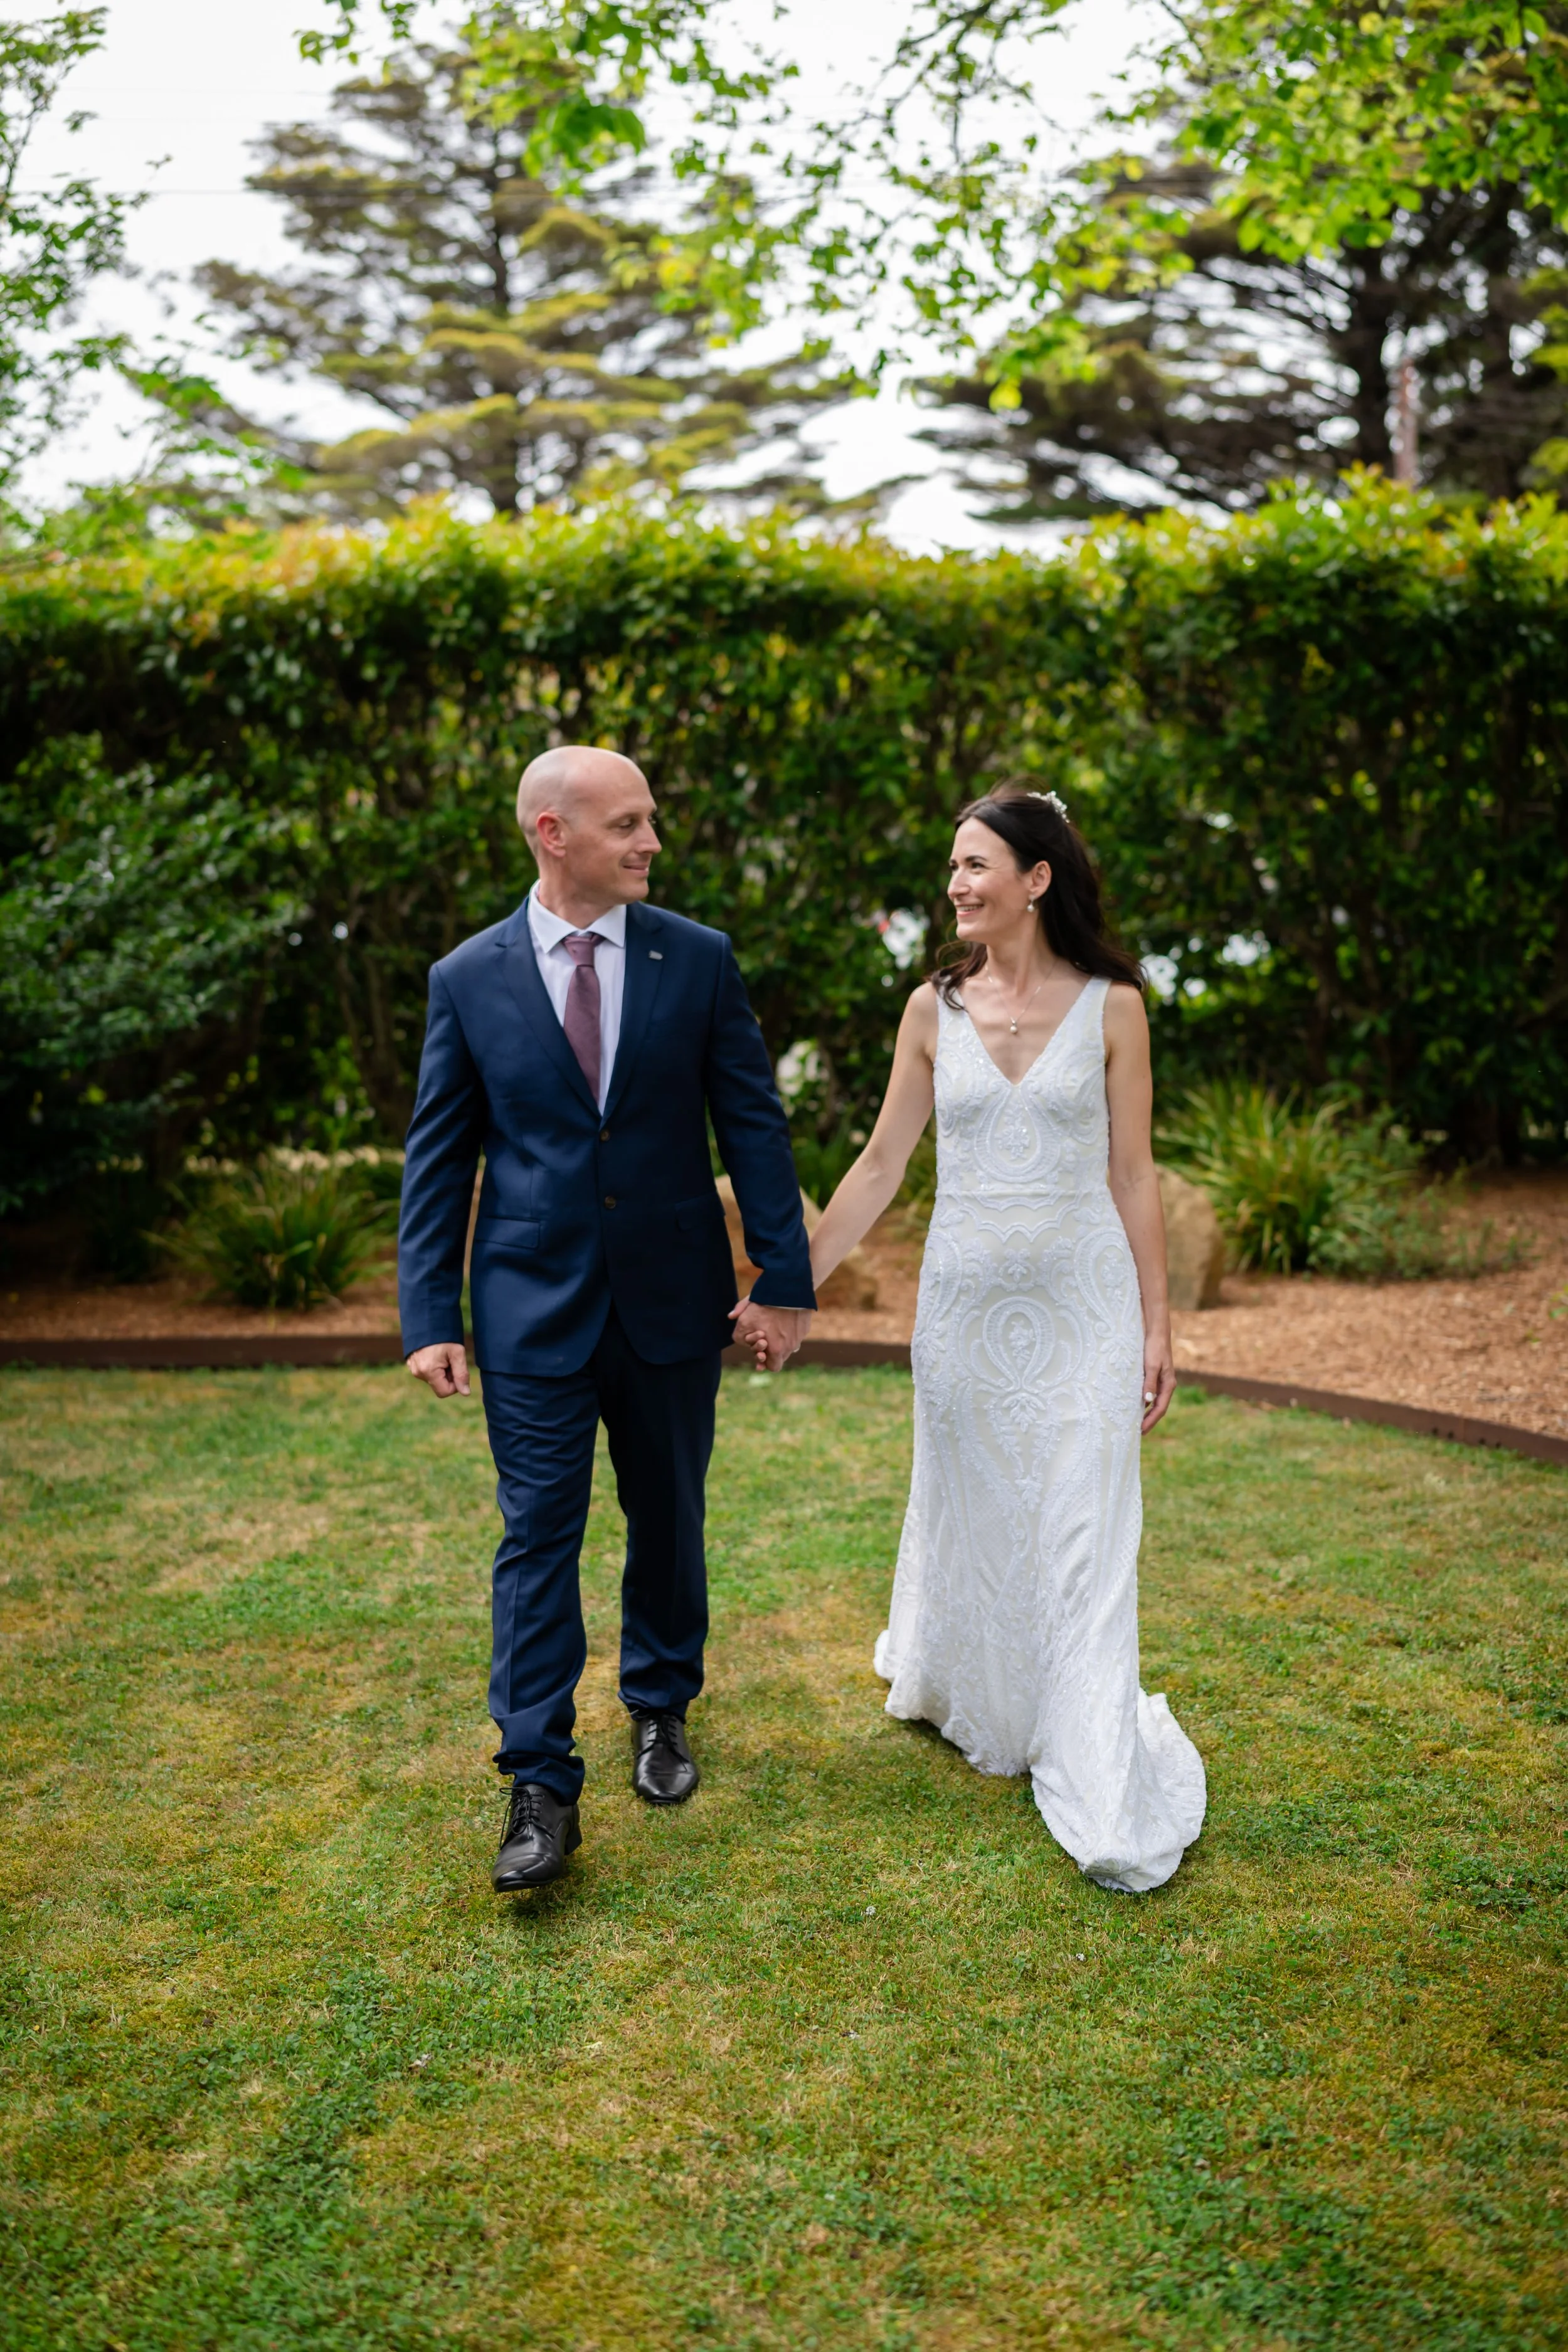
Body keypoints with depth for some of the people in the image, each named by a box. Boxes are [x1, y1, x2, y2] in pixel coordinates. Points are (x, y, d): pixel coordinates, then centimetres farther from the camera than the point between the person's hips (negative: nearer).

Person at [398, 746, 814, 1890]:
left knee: (669, 1519, 15)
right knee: (538, 1538, 0)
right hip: (534, 1310, -1)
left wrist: (785, 1280, -6)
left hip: (673, 1300, 1)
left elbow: (754, 1123, -1)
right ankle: (543, 1793, 10)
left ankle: (662, 1709, 38)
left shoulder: (698, 959, -2)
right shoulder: (469, 978, -3)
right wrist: (430, 1315, -4)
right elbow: (440, 1156, 0)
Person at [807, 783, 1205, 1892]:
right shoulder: (935, 1009, 2)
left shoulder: (1110, 1006, -3)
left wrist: (1157, 1323, -1)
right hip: (968, 1302, 2)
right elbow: (880, 1167, 5)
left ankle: (1106, 1806, 9)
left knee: (1084, 1540, -1)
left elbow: (1133, 1176, 0)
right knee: (969, 1514, 15)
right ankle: (962, 1692, 42)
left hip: (1083, 1303, -2)